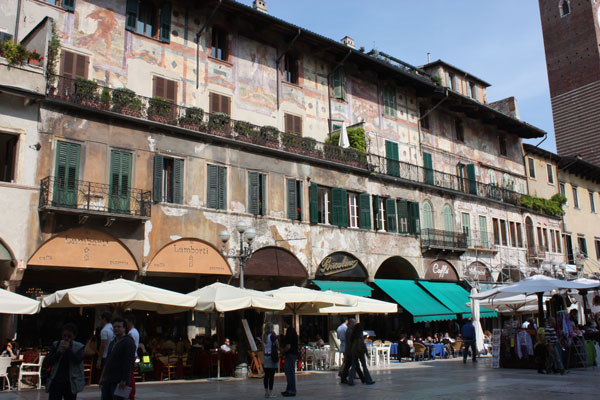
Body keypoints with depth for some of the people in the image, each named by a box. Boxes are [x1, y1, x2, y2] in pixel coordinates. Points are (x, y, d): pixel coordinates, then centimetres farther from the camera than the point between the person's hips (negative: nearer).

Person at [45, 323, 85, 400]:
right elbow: (49, 361, -1)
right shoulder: (56, 345, 4)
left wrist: (68, 349, -18)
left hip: (71, 383, -1)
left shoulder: (79, 347, -1)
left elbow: (78, 360, -16)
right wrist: (60, 352, -14)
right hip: (56, 382, 1)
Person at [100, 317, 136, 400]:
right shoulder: (112, 343, 18)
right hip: (107, 380, 8)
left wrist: (124, 380, -20)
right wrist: (103, 376, 16)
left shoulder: (128, 342, -10)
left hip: (118, 381, -8)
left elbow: (129, 363, -16)